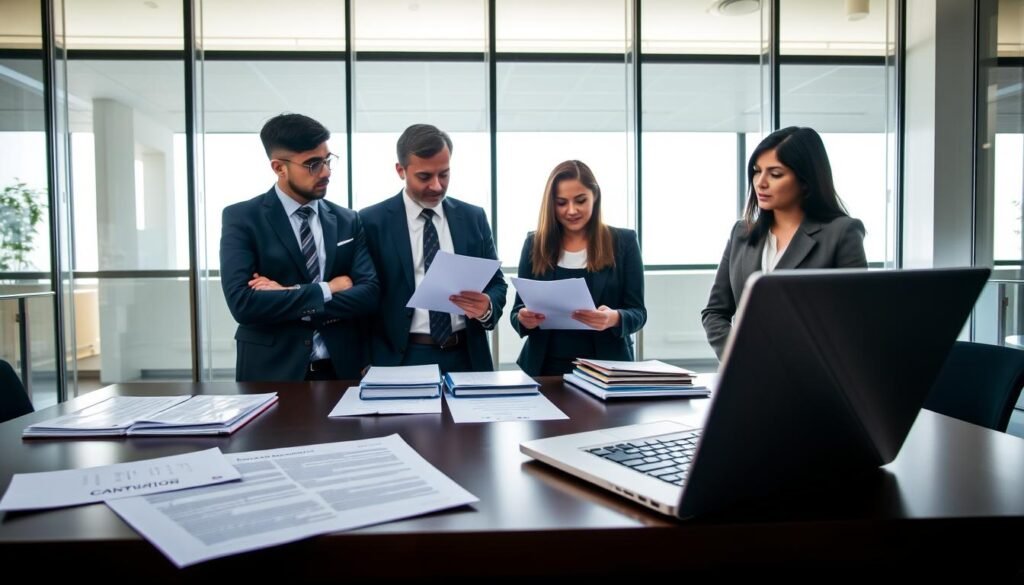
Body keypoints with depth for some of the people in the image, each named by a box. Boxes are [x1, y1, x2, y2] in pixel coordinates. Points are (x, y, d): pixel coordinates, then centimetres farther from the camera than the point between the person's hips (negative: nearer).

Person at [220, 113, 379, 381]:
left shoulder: (347, 221, 4)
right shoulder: (242, 218, -5)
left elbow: (369, 294, -7)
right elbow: (243, 303, -17)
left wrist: (289, 295, -15)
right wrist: (327, 289, -14)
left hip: (342, 369, 3)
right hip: (272, 372, -3)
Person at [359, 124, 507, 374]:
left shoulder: (473, 217, 5)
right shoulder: (372, 221, -3)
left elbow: (496, 283, 7)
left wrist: (488, 306, -14)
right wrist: (366, 361, -11)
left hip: (466, 356, 3)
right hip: (402, 359, -2)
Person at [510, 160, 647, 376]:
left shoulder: (623, 242, 3)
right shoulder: (535, 244, 5)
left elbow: (638, 312, 1)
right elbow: (517, 309, 7)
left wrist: (614, 318, -20)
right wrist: (524, 319, -14)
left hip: (606, 367, -1)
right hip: (546, 368, 2)